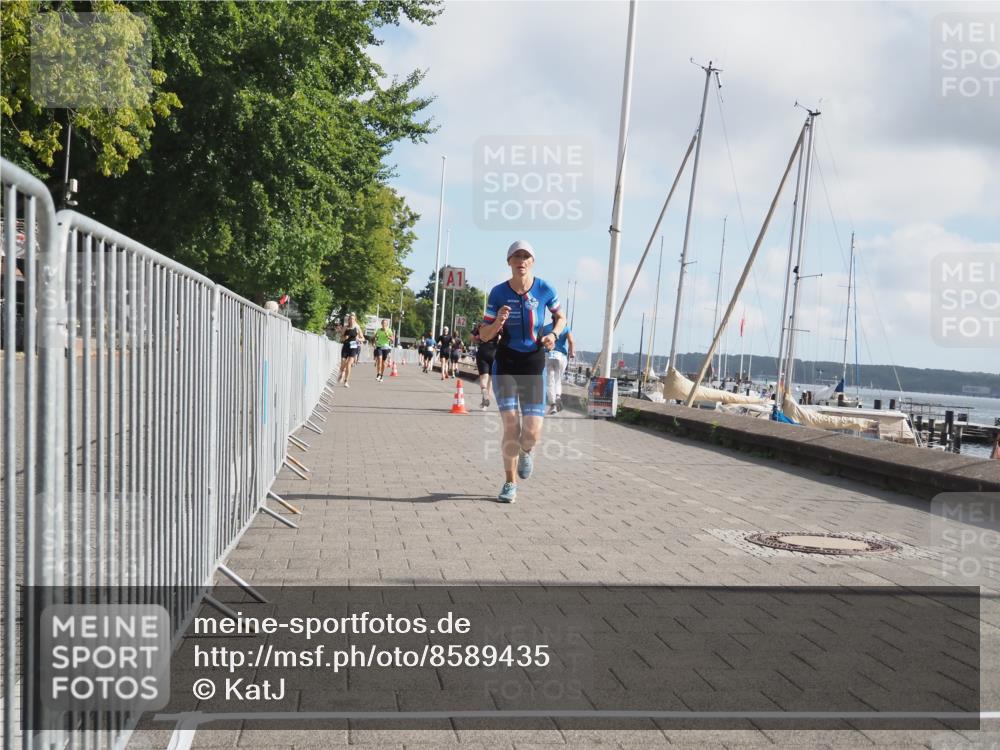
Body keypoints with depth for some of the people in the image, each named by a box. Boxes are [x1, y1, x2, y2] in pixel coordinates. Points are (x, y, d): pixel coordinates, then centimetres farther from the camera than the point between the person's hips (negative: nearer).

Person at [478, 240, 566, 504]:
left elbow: (560, 317, 14)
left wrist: (554, 334, -7)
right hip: (505, 365, 0)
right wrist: (498, 322, -21)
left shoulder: (544, 289, -4)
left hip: (534, 365, 0)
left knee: (532, 433, -7)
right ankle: (510, 483, 12)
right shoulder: (498, 293, -5)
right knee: (511, 427, -9)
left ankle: (525, 452, 32)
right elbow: (484, 335, 0)